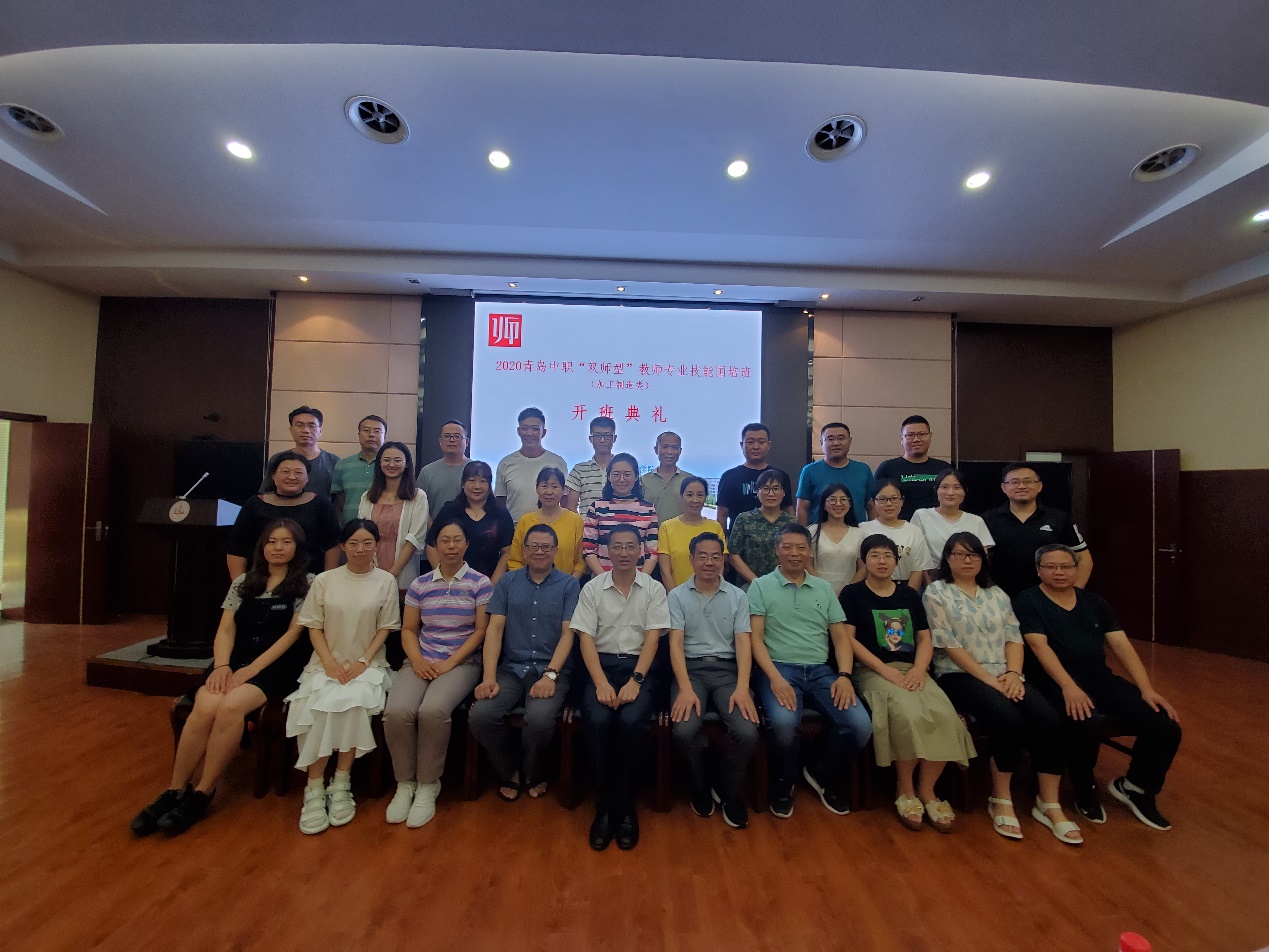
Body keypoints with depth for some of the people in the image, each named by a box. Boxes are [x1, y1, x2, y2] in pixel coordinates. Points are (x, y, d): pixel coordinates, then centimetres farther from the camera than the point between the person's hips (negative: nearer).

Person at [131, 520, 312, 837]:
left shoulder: (306, 582, 0)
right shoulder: (243, 582, 14)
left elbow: (293, 633, -6)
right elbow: (226, 629, 9)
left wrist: (251, 670, -13)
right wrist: (222, 665, -10)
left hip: (276, 665, -3)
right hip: (235, 659, 4)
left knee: (231, 706, -29)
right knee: (205, 708, -26)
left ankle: (201, 795, -13)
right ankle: (174, 791, -11)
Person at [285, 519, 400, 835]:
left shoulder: (386, 581, 3)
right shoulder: (324, 580, 6)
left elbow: (385, 628, 2)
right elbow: (314, 626, 5)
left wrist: (363, 662, -10)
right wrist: (329, 662, -10)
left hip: (367, 664, -1)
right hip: (326, 662, 1)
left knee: (353, 702, -29)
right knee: (319, 706, -27)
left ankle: (341, 785, -14)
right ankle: (315, 789, -13)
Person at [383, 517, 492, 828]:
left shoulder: (480, 583, -1)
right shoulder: (420, 585, 11)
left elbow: (481, 630, -4)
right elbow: (408, 630, 11)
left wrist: (450, 663, -12)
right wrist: (418, 661, -7)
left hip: (462, 663, -3)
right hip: (421, 662, 3)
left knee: (433, 710, -30)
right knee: (396, 711, -24)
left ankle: (428, 786, -7)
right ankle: (405, 783, 1)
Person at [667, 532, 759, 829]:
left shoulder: (738, 596, 8)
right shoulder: (677, 596, 4)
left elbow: (743, 643, 1)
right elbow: (676, 644, -4)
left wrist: (742, 688, -15)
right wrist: (685, 688, -19)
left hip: (727, 669, 1)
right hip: (691, 668, -1)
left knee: (748, 732, -23)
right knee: (684, 730, -27)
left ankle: (727, 791, 11)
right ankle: (700, 786, 9)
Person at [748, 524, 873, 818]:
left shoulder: (824, 588, 15)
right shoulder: (761, 586, 3)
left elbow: (841, 638, 12)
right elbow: (756, 638, -4)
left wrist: (844, 676, -6)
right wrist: (775, 678, -17)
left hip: (821, 671, 4)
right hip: (779, 669, -4)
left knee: (860, 726, -19)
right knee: (784, 722, -33)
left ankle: (823, 775, 13)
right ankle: (784, 782, 2)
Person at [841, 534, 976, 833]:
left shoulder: (909, 595, 18)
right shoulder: (852, 593, 4)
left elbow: (925, 639, 12)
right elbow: (849, 638, -5)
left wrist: (919, 669, -8)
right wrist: (887, 671, -14)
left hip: (912, 671, 4)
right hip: (872, 671, -4)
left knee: (945, 715, -25)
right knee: (908, 714, -31)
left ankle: (927, 790, -5)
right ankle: (904, 789, -8)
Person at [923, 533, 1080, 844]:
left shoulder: (997, 594, 17)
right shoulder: (936, 592, -3)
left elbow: (1014, 637, 9)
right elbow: (949, 646, -10)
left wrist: (1013, 673, -9)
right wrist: (989, 680, -14)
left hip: (1004, 676, 5)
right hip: (959, 675, -5)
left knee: (1049, 719, -19)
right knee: (1008, 720, -28)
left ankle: (1049, 804, -4)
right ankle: (1000, 800, -6)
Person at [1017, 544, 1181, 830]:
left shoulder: (1095, 602, 14)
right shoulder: (1027, 602, -4)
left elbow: (1122, 645, 8)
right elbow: (1039, 646, -15)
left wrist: (1146, 689, -6)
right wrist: (1068, 686, -27)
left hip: (1100, 677, 6)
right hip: (1056, 681, -6)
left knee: (1167, 726, -11)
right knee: (1086, 726, -33)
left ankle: (1136, 787, 17)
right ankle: (1085, 791, -1)